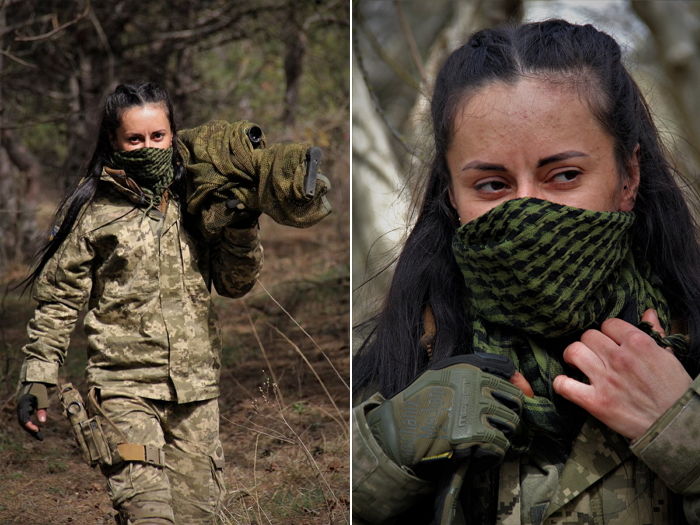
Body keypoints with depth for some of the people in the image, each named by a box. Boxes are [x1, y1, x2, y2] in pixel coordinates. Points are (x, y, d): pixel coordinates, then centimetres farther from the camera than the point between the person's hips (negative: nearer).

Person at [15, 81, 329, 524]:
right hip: (125, 387, -3)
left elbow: (236, 285, 10)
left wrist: (242, 227, -7)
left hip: (196, 388, 4)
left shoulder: (199, 201, 7)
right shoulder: (93, 208, -1)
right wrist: (36, 377, 0)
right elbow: (59, 297, 4)